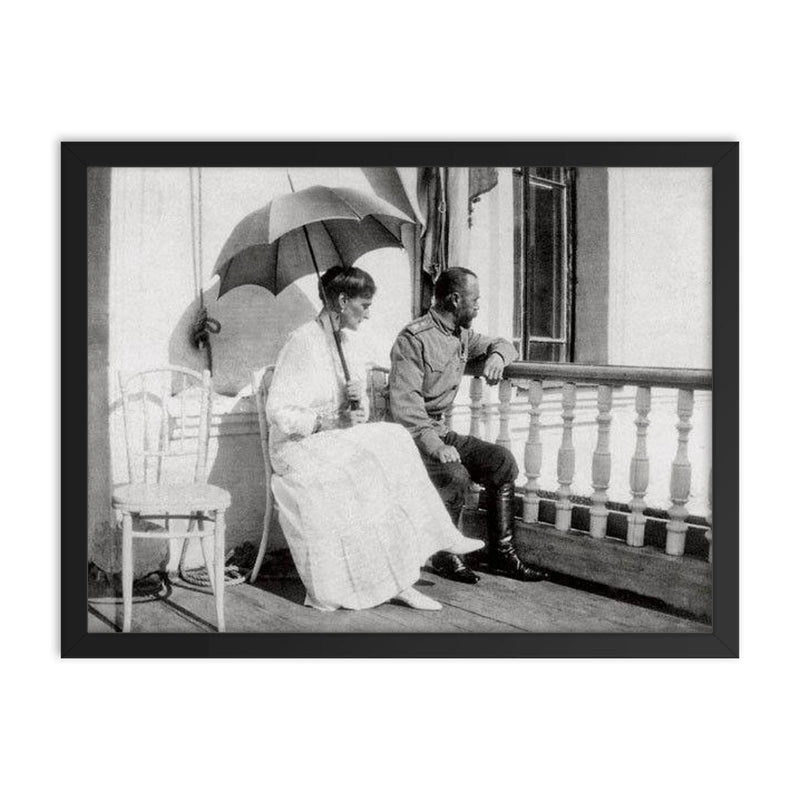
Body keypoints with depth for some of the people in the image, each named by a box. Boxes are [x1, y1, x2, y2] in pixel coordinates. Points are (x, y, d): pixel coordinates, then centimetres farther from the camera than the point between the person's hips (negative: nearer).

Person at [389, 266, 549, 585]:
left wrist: (496, 355, 0)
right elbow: (404, 404, -23)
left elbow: (502, 343, 26)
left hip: (441, 432, 8)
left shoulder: (461, 334, 10)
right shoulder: (413, 339, -16)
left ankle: (502, 552, 0)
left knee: (502, 461, -8)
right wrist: (435, 445, -32)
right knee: (455, 476, -31)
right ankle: (444, 555, -7)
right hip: (410, 436, -8)